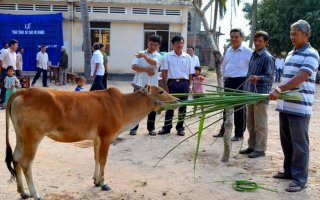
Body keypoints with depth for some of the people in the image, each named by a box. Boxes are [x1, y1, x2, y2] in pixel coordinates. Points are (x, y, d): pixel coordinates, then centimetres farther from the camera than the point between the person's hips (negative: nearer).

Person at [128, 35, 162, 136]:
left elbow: (153, 63, -20)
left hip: (152, 86, 0)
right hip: (139, 84, 0)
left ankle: (151, 128, 16)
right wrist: (146, 69, -16)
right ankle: (134, 128, 10)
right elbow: (134, 66, -5)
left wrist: (144, 55, -36)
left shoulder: (158, 56, 4)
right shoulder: (140, 54, 7)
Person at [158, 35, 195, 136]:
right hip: (172, 82, -1)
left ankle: (180, 127, 16)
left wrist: (189, 86, 2)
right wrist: (165, 85, -6)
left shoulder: (187, 57, 7)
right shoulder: (167, 56, 3)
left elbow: (190, 73, 8)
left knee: (182, 106, 5)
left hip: (184, 83, 1)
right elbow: (164, 71, 1)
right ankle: (167, 127, 12)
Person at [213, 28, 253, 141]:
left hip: (240, 83, -6)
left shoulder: (248, 52, -8)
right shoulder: (228, 50, 12)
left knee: (239, 109, -1)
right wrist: (224, 76, 15)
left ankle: (239, 134, 8)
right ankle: (223, 131, 25)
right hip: (228, 82, 7)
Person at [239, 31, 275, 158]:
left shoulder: (267, 57, -10)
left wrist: (258, 78, -33)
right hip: (250, 93, 8)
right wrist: (246, 90, 19)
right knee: (250, 123, 14)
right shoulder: (253, 55, 15)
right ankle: (252, 146, 24)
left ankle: (260, 149, 6)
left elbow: (269, 77, -14)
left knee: (260, 124, -2)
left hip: (261, 94, -8)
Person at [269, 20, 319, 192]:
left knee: (299, 144, -2)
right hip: (285, 105, 8)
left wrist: (278, 90, -28)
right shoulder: (291, 54, 17)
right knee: (286, 141, 14)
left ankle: (300, 179, 4)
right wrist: (279, 94, 18)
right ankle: (289, 171, 28)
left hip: (300, 107, -8)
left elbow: (301, 78, -22)